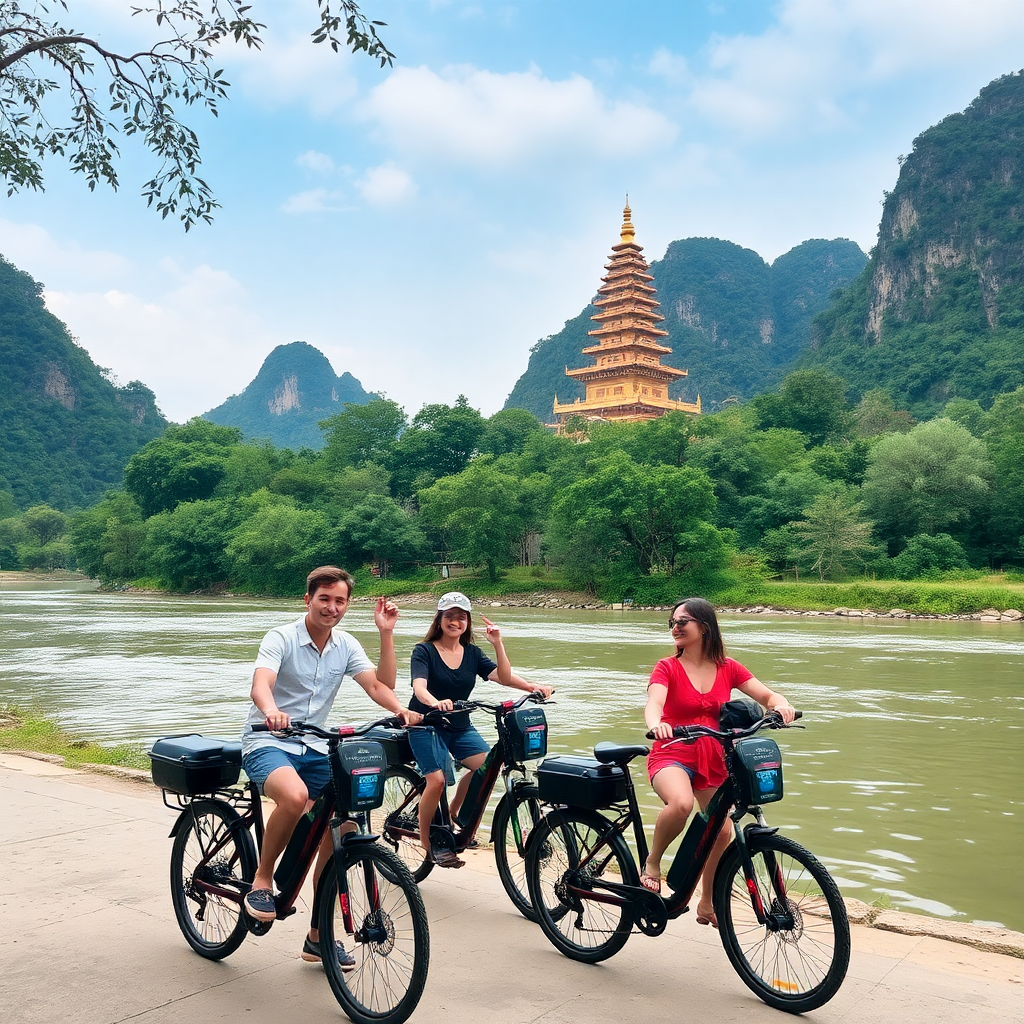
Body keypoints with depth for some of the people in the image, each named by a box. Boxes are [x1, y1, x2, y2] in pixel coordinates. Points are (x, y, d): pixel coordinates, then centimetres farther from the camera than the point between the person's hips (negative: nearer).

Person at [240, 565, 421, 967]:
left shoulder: (346, 645, 5)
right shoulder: (281, 638, -11)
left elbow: (378, 684, -5)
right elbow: (260, 684, -28)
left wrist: (386, 634, -18)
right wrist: (271, 711, -51)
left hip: (315, 749, 5)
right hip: (268, 743, -5)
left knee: (338, 835, -4)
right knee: (295, 796, -37)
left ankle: (318, 937, 14)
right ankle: (262, 878, -11)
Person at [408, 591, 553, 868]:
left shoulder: (472, 653, 5)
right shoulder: (424, 651, -7)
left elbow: (503, 677, -7)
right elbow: (419, 687, -24)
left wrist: (498, 644, -23)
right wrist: (435, 703, -45)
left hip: (460, 727, 4)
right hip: (426, 725, -4)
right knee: (437, 779, -23)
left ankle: (452, 814, 4)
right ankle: (426, 840, 0)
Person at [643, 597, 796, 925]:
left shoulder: (727, 668, 2)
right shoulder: (668, 668, -7)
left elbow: (767, 695, -1)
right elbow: (654, 702, -25)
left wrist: (781, 705, -25)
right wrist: (655, 724, -48)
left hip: (714, 760, 4)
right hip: (672, 755, -4)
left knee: (722, 831, 3)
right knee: (681, 803, -34)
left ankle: (707, 904, 27)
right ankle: (652, 861, -8)